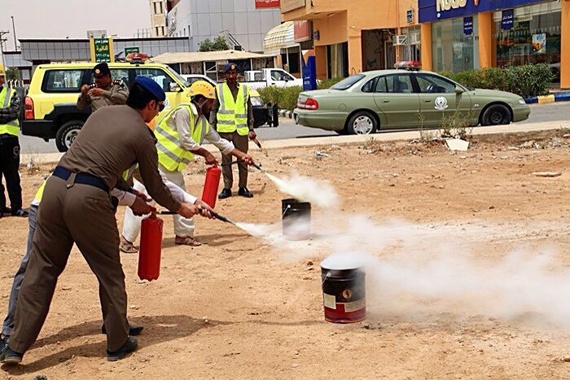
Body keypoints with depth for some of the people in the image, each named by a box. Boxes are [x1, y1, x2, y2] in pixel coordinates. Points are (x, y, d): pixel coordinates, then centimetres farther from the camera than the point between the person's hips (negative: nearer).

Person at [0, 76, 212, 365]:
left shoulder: (102, 112, 21)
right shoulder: (142, 135, 4)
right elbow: (155, 187, 13)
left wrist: (132, 198, 33)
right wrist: (181, 208, 30)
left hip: (55, 186, 6)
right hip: (88, 198, -6)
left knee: (41, 270, 11)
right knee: (109, 273, 11)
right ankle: (118, 343, 22)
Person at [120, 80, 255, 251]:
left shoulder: (203, 122, 11)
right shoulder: (183, 112, -16)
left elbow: (221, 142, 17)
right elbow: (186, 141, -19)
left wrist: (242, 155, 15)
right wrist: (206, 154, -8)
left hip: (172, 166, 9)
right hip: (155, 160, -9)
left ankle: (183, 235, 26)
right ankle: (127, 239, -5)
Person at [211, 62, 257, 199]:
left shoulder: (245, 89, 11)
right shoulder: (218, 89, 7)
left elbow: (249, 110, 13)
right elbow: (214, 109, 7)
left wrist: (251, 129, 7)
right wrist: (212, 128, 0)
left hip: (241, 130, 1)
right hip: (224, 130, -1)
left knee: (243, 160, 4)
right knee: (226, 160, 3)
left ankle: (243, 187, 13)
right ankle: (227, 188, 10)